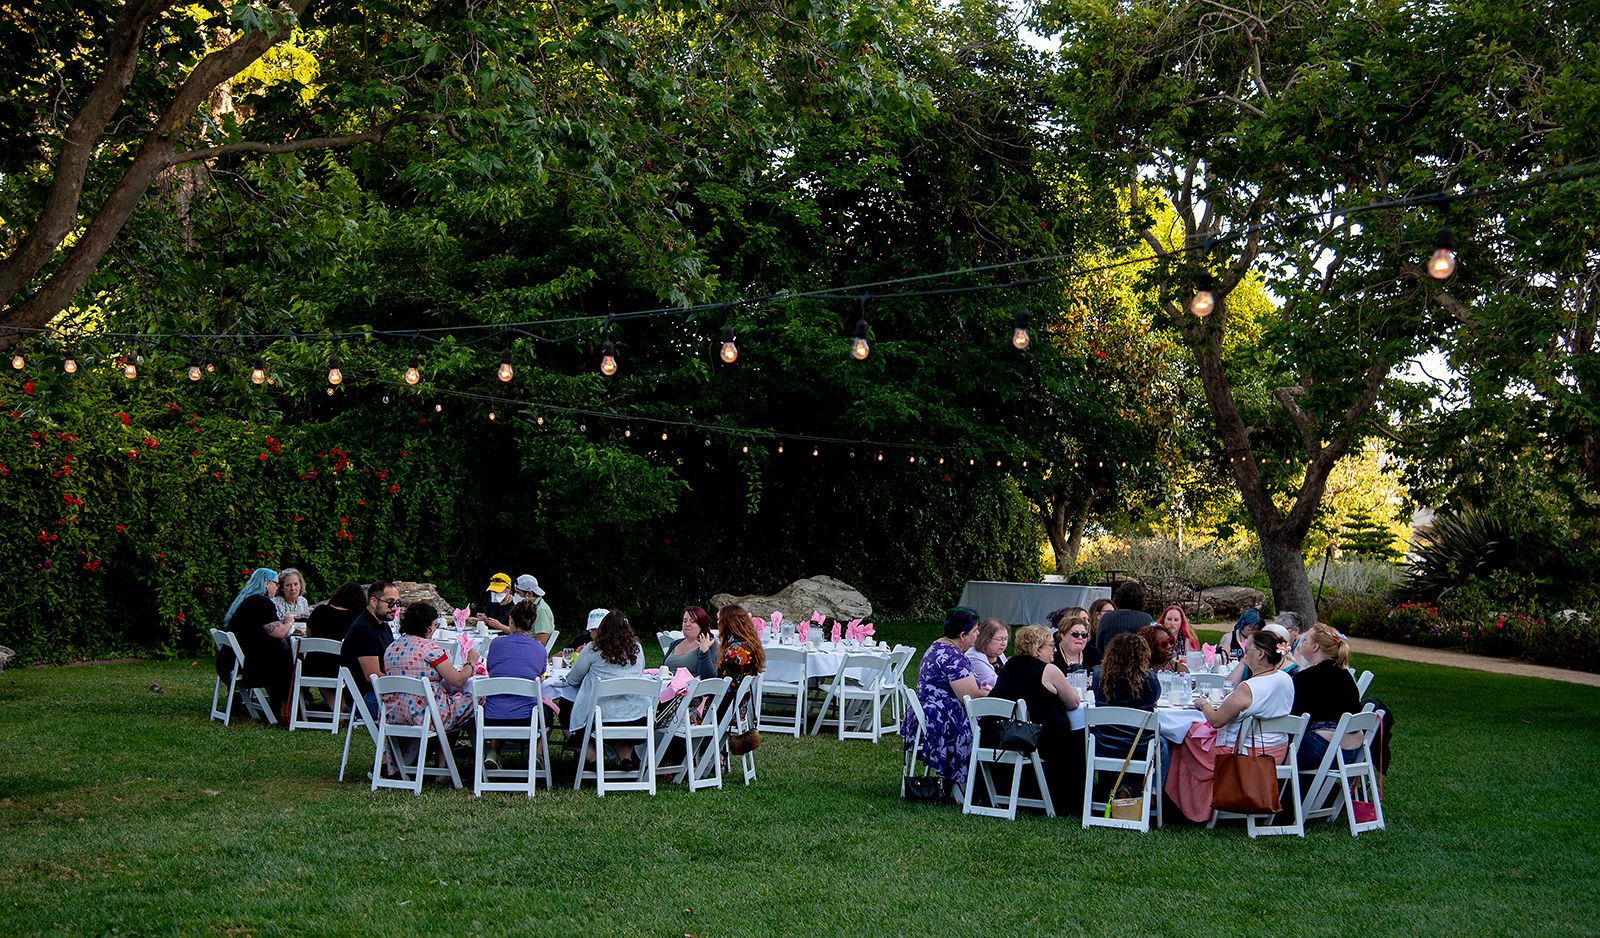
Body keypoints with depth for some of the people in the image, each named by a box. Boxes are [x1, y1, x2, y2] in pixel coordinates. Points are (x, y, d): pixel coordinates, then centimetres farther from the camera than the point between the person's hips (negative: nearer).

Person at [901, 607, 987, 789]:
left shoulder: (937, 646, 14)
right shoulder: (953, 657, -19)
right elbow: (969, 696, -21)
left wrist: (981, 690, 16)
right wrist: (991, 695, -4)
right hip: (944, 724, -10)